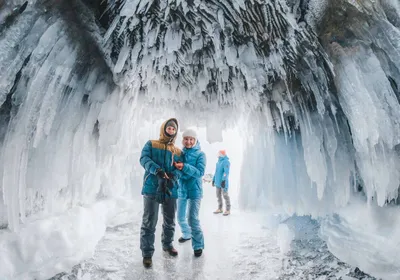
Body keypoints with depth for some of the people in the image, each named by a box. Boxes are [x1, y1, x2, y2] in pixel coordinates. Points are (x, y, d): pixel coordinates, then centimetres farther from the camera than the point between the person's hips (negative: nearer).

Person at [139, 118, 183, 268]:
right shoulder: (151, 144, 6)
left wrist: (173, 176, -20)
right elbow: (144, 159, -11)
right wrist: (157, 170, -28)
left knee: (170, 221, 17)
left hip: (170, 189, 4)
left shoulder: (178, 151, 13)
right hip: (152, 188, -3)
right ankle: (147, 253, 16)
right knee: (149, 222, 0)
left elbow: (180, 169, 3)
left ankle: (167, 244, 40)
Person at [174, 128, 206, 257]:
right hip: (181, 189, 5)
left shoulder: (200, 154, -10)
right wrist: (176, 166, -23)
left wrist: (184, 167, -34)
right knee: (180, 217, 17)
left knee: (192, 218, -7)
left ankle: (198, 245, 11)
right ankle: (187, 234, 43)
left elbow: (200, 172, -21)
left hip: (194, 190, -5)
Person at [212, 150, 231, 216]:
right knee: (218, 195, 13)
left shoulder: (226, 162, -11)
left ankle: (228, 210, 7)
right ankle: (220, 209, 23)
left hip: (223, 182, -9)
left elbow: (226, 172, -21)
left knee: (225, 195, -2)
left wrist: (223, 180, -28)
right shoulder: (218, 162, 16)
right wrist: (213, 179, 21)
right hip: (218, 182, 9)